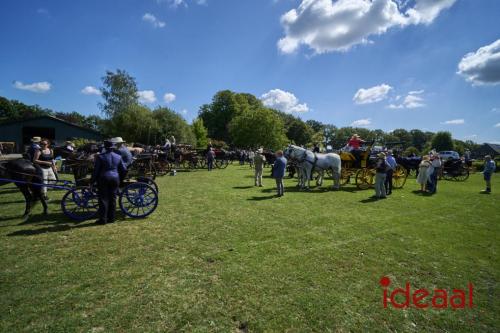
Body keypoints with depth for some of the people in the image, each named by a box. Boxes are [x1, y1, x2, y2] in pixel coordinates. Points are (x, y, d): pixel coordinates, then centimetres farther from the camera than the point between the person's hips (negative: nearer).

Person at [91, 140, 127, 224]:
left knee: (103, 199, 2)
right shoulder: (118, 157, 5)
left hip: (104, 179, -3)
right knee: (112, 198, 9)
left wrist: (92, 181, 3)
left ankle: (103, 219, 4)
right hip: (115, 179, 4)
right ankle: (111, 218, 14)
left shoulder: (100, 156, -6)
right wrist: (120, 179, 19)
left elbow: (96, 170, -6)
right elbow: (124, 169, 8)